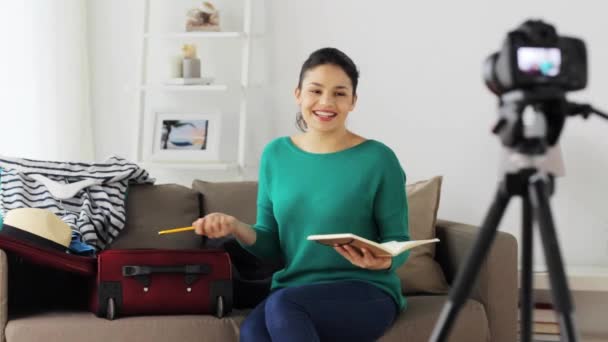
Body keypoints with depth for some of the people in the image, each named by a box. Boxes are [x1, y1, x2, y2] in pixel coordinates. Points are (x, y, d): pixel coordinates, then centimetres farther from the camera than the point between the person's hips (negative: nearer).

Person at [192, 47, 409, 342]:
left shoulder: (378, 159, -4)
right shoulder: (276, 154, 9)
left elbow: (398, 242, 1)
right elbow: (271, 246, 12)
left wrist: (383, 261, -22)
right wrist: (235, 227, -9)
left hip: (365, 293, -3)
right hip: (293, 293, 3)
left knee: (282, 303, -34)